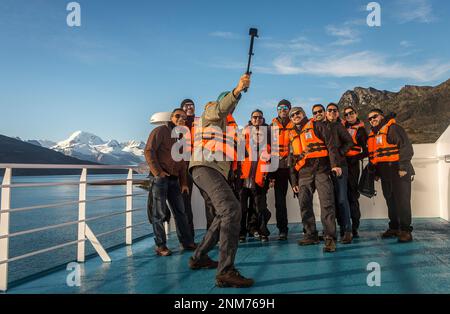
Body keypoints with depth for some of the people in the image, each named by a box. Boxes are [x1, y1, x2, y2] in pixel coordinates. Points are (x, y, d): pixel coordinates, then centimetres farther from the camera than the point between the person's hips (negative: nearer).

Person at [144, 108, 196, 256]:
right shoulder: (160, 131, -2)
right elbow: (149, 151, -12)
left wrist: (184, 182, 15)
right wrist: (158, 172, -17)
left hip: (174, 179, 7)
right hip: (160, 177, -7)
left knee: (180, 211, 9)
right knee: (159, 213, -2)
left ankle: (187, 241, 18)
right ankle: (160, 246, 6)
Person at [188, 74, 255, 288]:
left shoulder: (225, 123, 36)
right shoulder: (211, 112, 8)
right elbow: (221, 108, -15)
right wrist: (237, 90, -29)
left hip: (216, 170, 11)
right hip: (205, 167, -11)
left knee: (224, 214, 19)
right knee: (231, 208, -27)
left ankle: (199, 258, 28)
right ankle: (226, 271, -32)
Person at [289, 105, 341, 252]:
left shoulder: (316, 126, 9)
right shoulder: (292, 136, 23)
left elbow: (330, 144, -2)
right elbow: (292, 160, 23)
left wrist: (335, 164, -16)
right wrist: (294, 182, 17)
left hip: (321, 169, -5)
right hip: (304, 174, 5)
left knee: (327, 203, -12)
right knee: (304, 205, 5)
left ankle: (330, 238, -11)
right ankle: (311, 235, 17)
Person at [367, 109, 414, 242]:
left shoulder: (393, 128, -6)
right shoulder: (372, 135, 19)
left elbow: (406, 147, -14)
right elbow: (372, 155, 23)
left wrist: (403, 167, -19)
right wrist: (376, 172, 18)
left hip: (398, 171, -8)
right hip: (384, 173, 8)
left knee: (402, 199, -8)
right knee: (390, 200, 12)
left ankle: (405, 230, -3)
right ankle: (394, 227, 21)